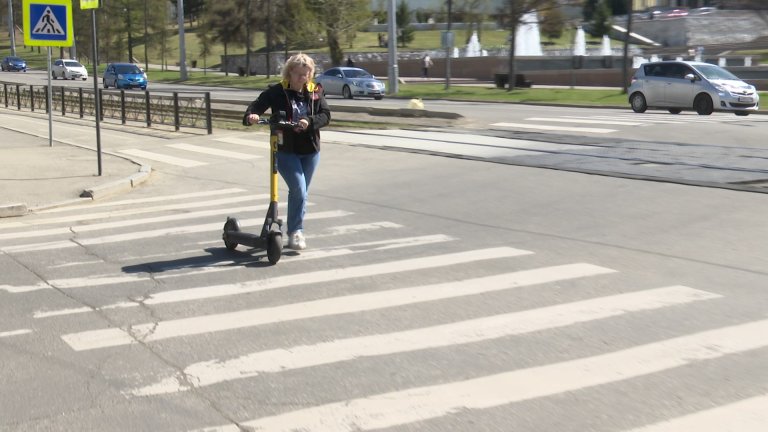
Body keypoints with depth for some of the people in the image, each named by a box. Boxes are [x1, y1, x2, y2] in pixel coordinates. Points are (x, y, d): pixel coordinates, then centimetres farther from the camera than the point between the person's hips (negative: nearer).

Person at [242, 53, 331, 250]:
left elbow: (326, 115, -5)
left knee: (301, 192, 13)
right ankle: (295, 232, -5)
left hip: (310, 151, 4)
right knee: (299, 190, -16)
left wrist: (310, 122, -23)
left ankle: (295, 231, 28)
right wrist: (251, 115, -35)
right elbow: (258, 105, -12)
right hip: (285, 150, -4)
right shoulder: (276, 92, -6)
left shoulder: (314, 92, 2)